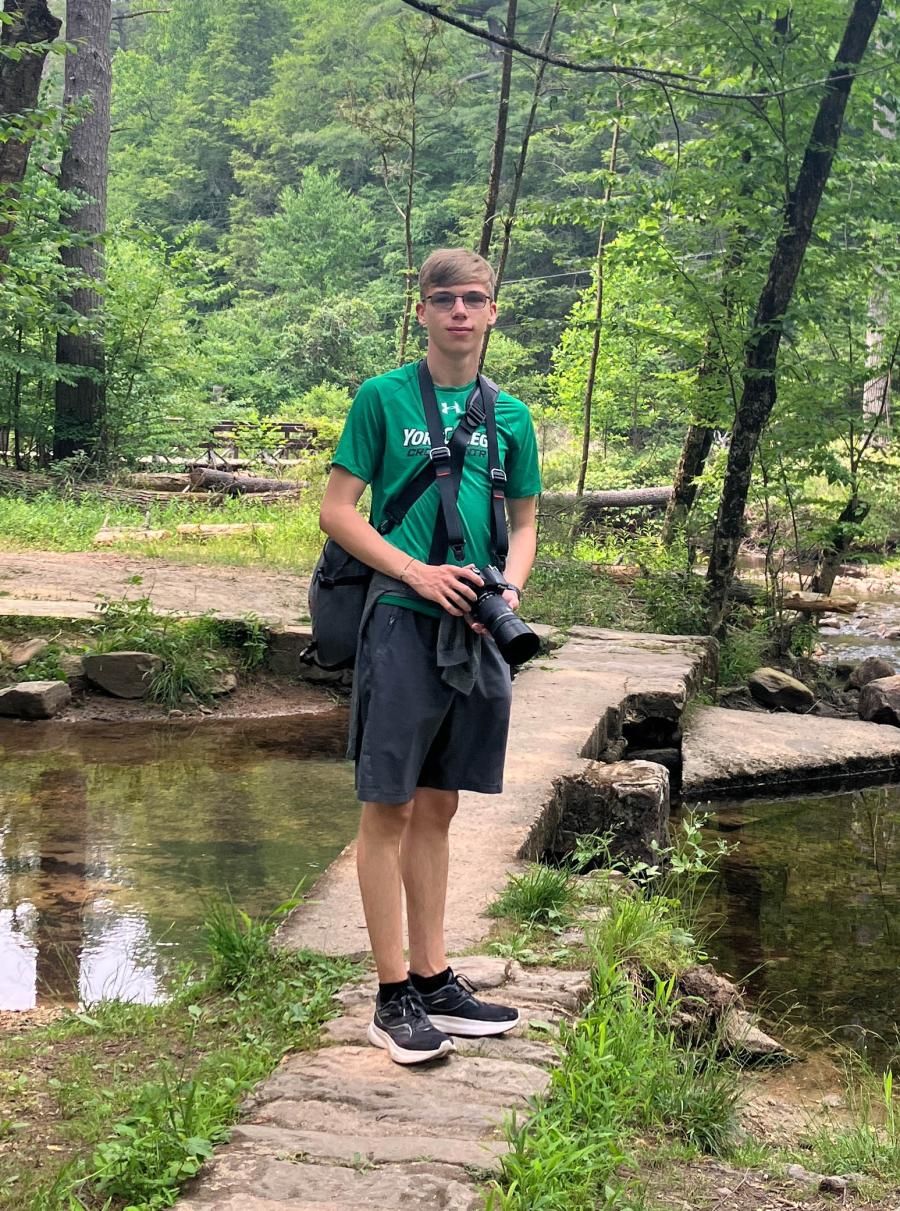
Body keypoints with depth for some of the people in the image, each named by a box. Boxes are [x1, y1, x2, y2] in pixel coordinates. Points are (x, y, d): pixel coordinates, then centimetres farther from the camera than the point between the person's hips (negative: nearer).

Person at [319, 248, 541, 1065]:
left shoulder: (509, 414, 11)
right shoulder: (383, 398, -1)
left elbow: (524, 524, 16)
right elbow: (338, 511, -3)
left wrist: (510, 587, -4)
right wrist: (417, 572, -15)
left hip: (474, 629, 5)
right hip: (401, 620, -4)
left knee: (438, 807, 12)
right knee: (389, 807, -1)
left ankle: (434, 979, 21)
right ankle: (394, 997, 7)